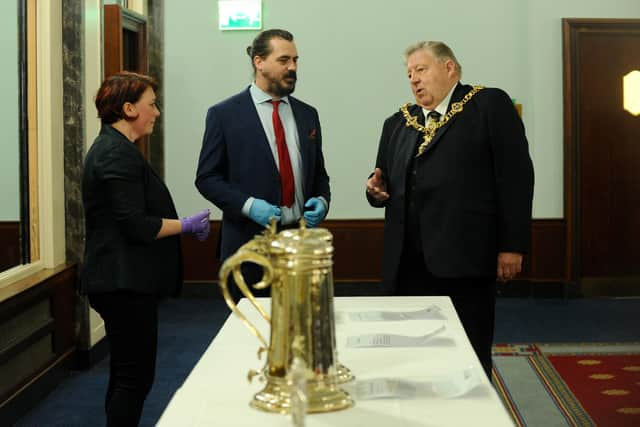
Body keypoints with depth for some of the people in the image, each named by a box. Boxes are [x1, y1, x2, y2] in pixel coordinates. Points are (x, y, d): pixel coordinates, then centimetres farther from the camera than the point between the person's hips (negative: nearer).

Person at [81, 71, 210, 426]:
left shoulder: (110, 148, 16)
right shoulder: (118, 154, -17)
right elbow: (137, 225, -22)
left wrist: (182, 224, 11)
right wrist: (186, 226, -10)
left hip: (118, 280, 11)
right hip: (125, 283, -11)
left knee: (125, 373, 17)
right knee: (135, 375, -4)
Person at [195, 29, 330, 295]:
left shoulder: (307, 114, 12)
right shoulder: (224, 114, -1)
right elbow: (207, 177, -2)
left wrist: (322, 201, -2)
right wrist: (248, 205, -16)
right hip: (249, 243, -3)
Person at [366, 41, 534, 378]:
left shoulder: (490, 105, 1)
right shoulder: (397, 123, 20)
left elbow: (516, 175, -4)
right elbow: (387, 184, 24)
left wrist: (512, 245, -9)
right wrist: (376, 190, 0)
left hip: (465, 259, -5)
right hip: (408, 263, 5)